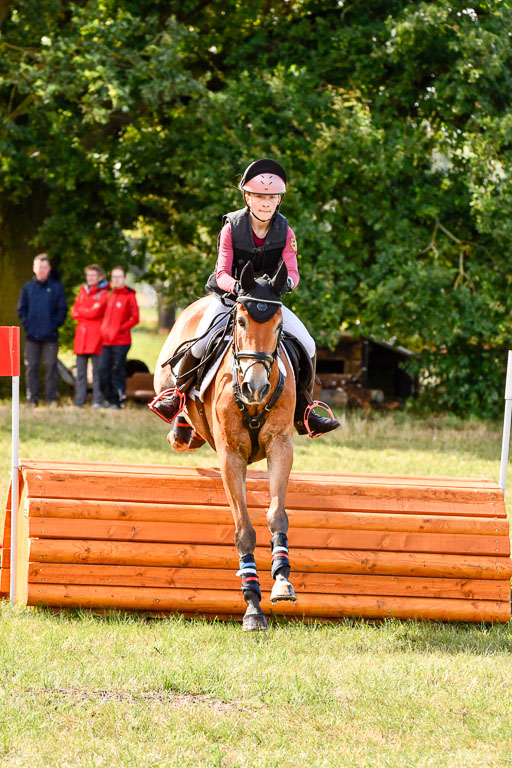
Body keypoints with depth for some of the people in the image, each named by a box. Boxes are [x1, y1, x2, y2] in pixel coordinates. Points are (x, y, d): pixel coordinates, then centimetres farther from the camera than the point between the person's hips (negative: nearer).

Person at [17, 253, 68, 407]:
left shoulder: (56, 287, 3)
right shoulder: (28, 287, 8)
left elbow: (62, 309, 3)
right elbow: (21, 308, 11)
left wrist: (54, 325, -6)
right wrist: (27, 324, -1)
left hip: (50, 336, -2)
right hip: (32, 336, 2)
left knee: (51, 366, -3)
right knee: (31, 367, 2)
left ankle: (51, 399, 2)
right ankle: (32, 399, 7)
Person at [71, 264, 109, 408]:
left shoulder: (103, 293, 0)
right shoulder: (83, 291, 18)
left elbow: (95, 312, -11)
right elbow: (74, 313, 11)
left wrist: (80, 310, 3)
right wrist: (88, 312, -4)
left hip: (96, 335, -5)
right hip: (81, 334, 5)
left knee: (97, 368, -7)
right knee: (80, 370, 4)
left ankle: (97, 400, -5)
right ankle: (79, 401, 6)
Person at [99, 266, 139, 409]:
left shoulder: (129, 296, -2)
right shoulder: (110, 295, 16)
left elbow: (135, 318, -7)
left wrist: (121, 328, -13)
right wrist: (104, 329, 9)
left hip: (121, 340, -6)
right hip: (107, 340, 6)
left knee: (118, 370, -5)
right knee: (104, 370, 2)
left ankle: (118, 401, 0)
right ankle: (109, 398, 12)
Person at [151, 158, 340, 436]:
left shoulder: (285, 232, -7)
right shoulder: (232, 228, -13)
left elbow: (292, 271, -14)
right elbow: (222, 273, -17)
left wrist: (286, 281, -40)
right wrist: (236, 285, -40)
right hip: (229, 297, -3)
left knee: (307, 346, -11)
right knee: (199, 345, -24)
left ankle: (303, 413, 3)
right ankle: (177, 396, 3)